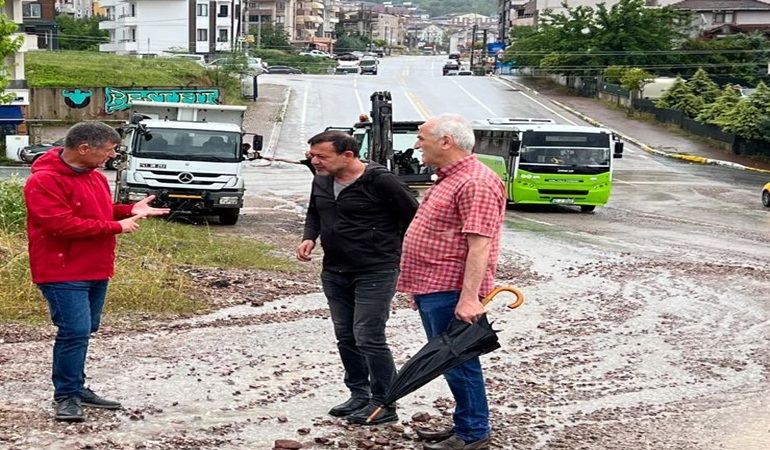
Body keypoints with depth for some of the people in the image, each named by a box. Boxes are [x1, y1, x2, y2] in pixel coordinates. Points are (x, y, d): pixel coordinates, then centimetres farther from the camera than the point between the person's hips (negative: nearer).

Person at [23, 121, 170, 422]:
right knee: (75, 331, -12)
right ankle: (66, 395, -1)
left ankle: (76, 388, 24)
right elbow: (62, 224, -25)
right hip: (63, 273, -9)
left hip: (96, 270, 9)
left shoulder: (95, 177, 12)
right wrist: (116, 227, -21)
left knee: (84, 331, 13)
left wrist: (129, 211, 5)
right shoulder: (44, 181, -18)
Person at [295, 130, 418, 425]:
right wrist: (309, 237, 4)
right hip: (334, 273, 8)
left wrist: (397, 253, -4)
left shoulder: (380, 181, -17)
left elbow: (414, 216, -10)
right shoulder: (321, 181, 6)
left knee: (369, 339, -8)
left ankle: (384, 404, 3)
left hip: (375, 274, -8)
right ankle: (359, 395, 27)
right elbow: (314, 214, 24)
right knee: (345, 337, 13)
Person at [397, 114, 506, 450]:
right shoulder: (449, 179, 18)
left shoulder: (476, 183, -17)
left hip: (451, 292, -11)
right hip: (433, 289, 11)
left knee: (457, 362, -3)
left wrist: (469, 297, -29)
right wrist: (417, 286, 26)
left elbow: (480, 245, -24)